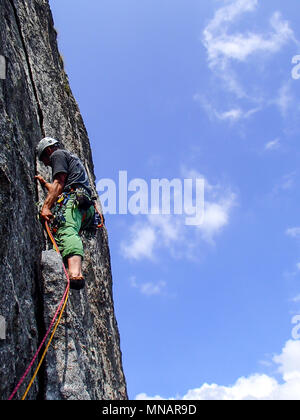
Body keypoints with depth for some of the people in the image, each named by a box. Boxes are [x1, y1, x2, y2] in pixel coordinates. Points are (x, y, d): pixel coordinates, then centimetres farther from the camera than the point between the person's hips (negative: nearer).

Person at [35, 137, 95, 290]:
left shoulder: (58, 154, 16)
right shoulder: (73, 158, 43)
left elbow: (59, 185, -2)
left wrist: (46, 207, -11)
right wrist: (44, 183, 70)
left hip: (72, 199, -10)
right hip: (87, 207, 10)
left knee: (67, 232, -31)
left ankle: (75, 273, -57)